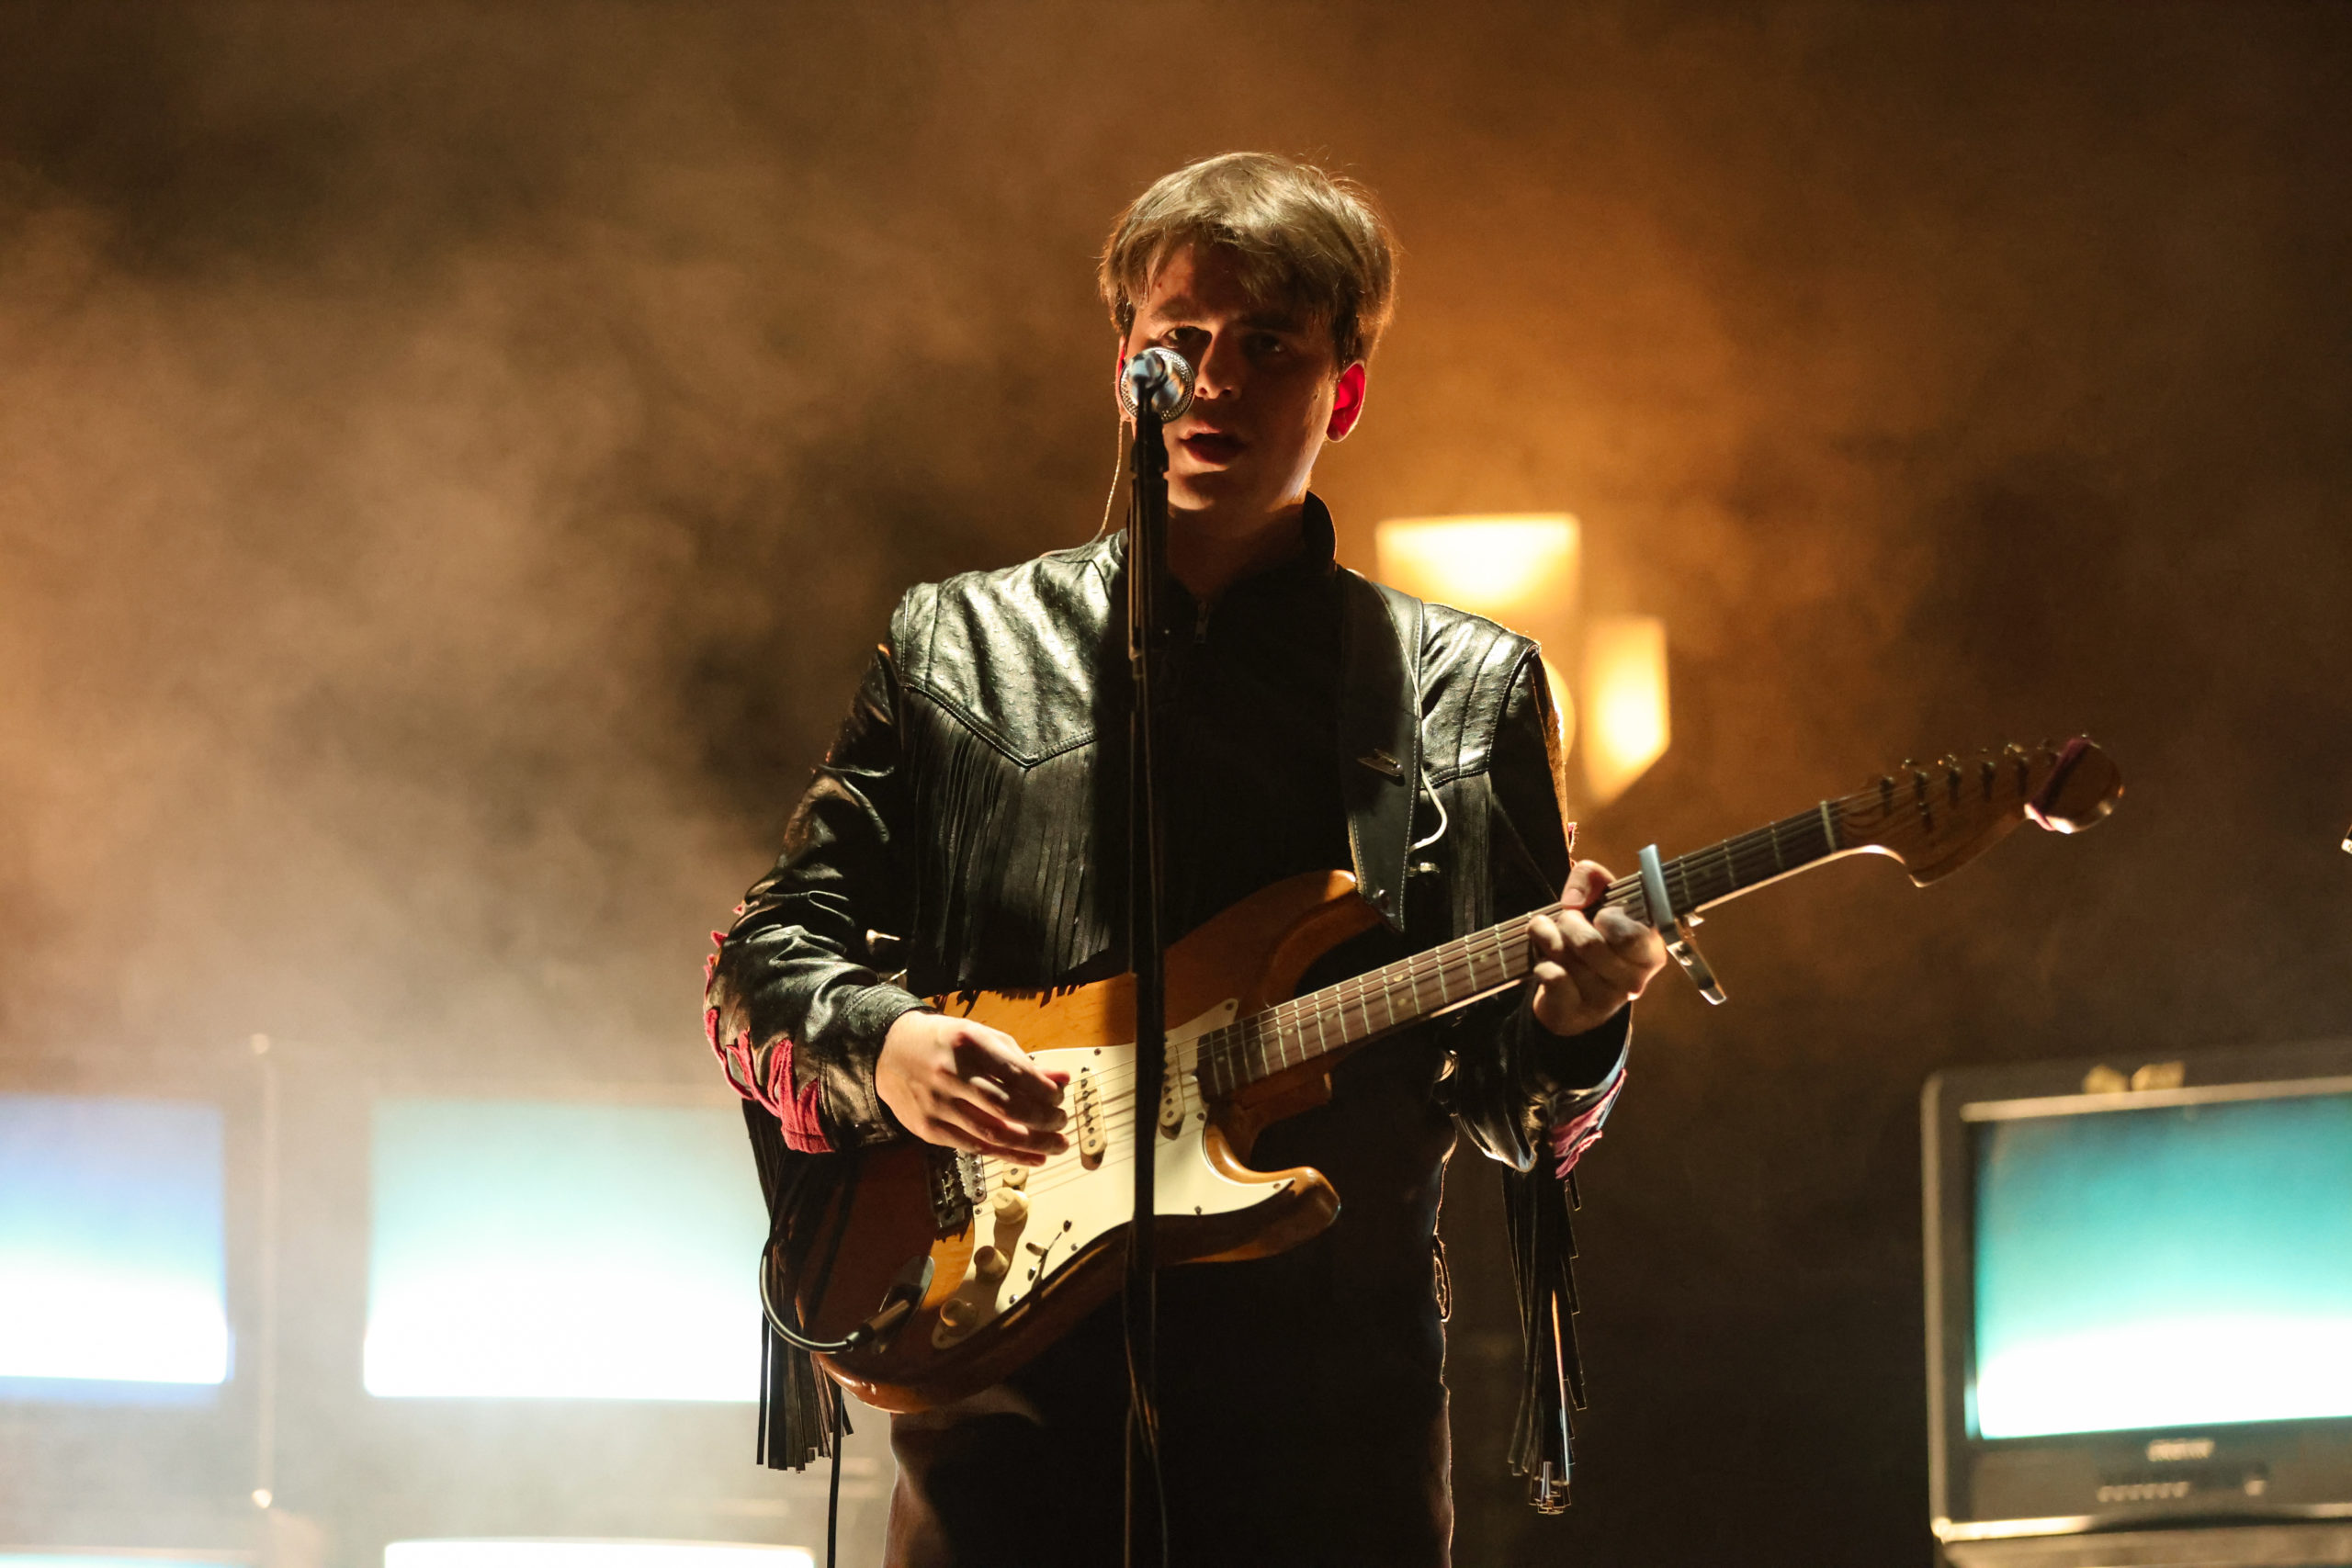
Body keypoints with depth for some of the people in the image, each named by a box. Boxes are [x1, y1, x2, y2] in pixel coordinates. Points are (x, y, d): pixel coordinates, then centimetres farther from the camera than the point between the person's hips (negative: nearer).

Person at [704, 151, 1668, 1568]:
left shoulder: (1469, 695, 10)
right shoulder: (958, 650, 10)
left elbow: (1506, 1104, 10)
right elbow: (762, 956, 10)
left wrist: (1563, 1025, -13)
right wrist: (879, 1043, -11)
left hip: (1330, 1419, 0)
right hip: (1012, 1392, 0)